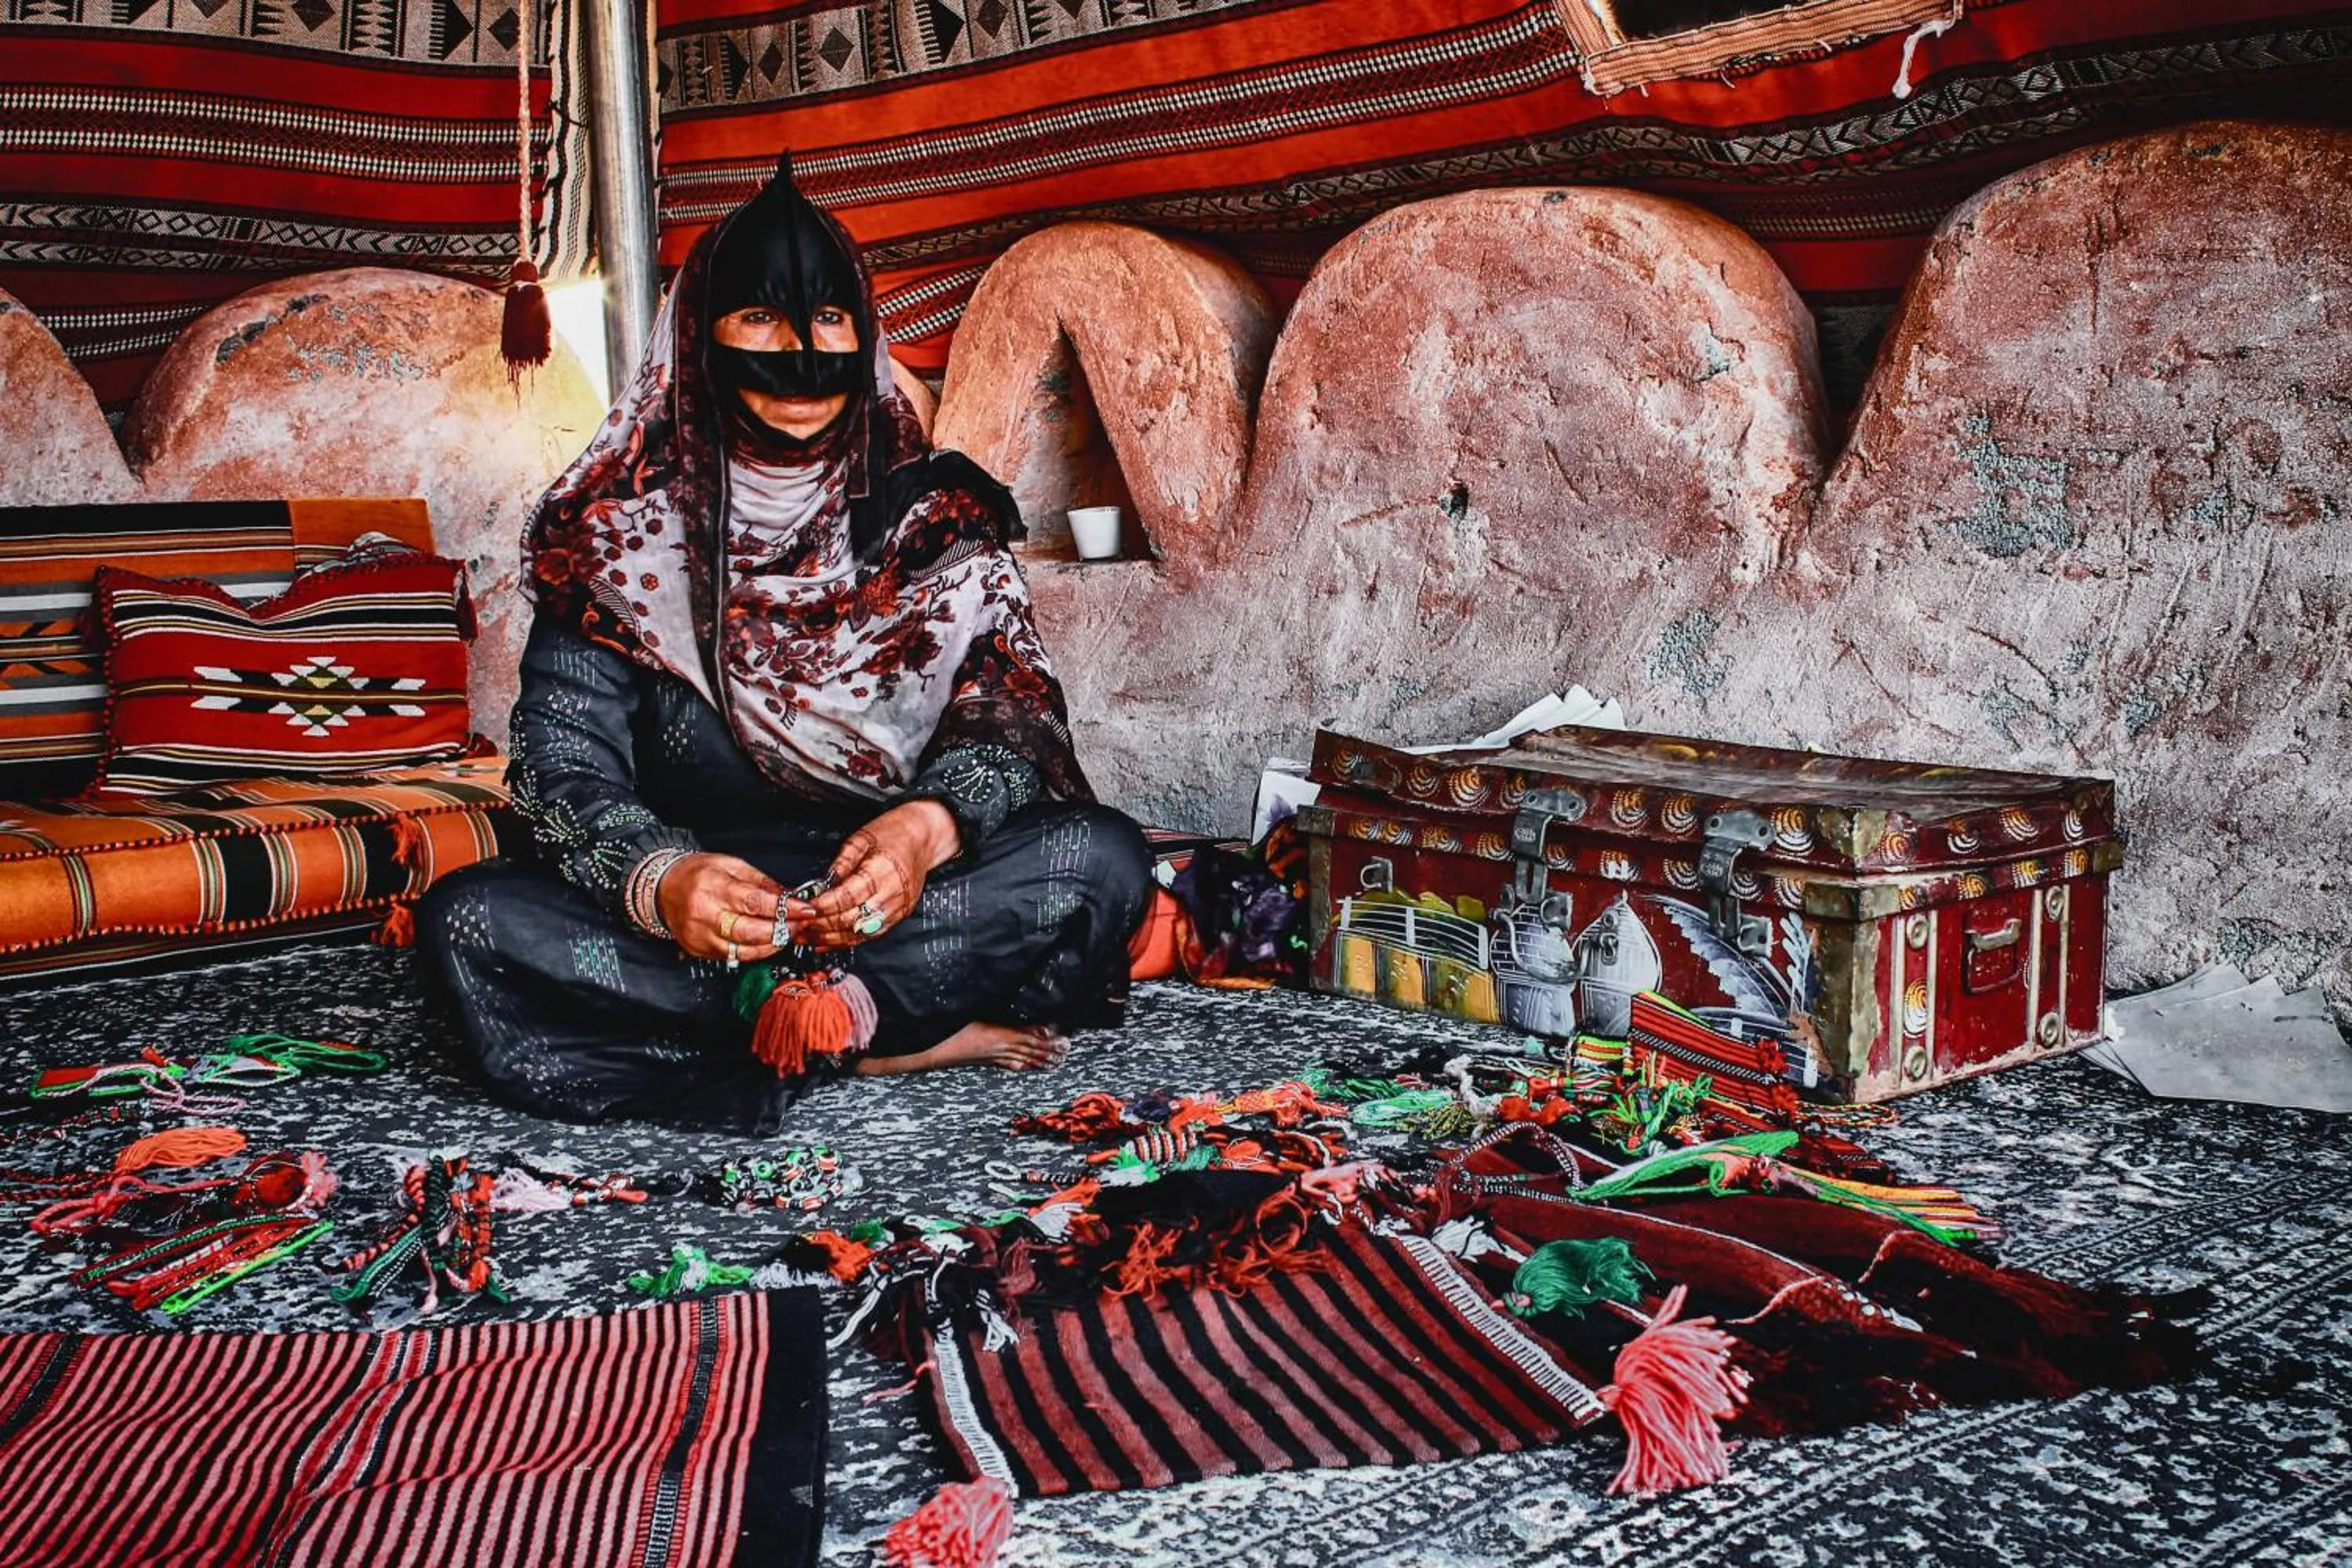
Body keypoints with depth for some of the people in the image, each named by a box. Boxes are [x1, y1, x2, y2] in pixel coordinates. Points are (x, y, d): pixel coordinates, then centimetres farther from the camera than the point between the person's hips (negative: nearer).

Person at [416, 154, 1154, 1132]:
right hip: (683, 913, 0)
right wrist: (657, 881, -31)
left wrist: (928, 828, -30)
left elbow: (1007, 713, -5)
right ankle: (900, 1032, -28)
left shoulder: (936, 519, 4)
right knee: (468, 919, -30)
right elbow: (567, 764, -7)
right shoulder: (624, 534, 2)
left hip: (894, 896, 0)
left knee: (1102, 857, -27)